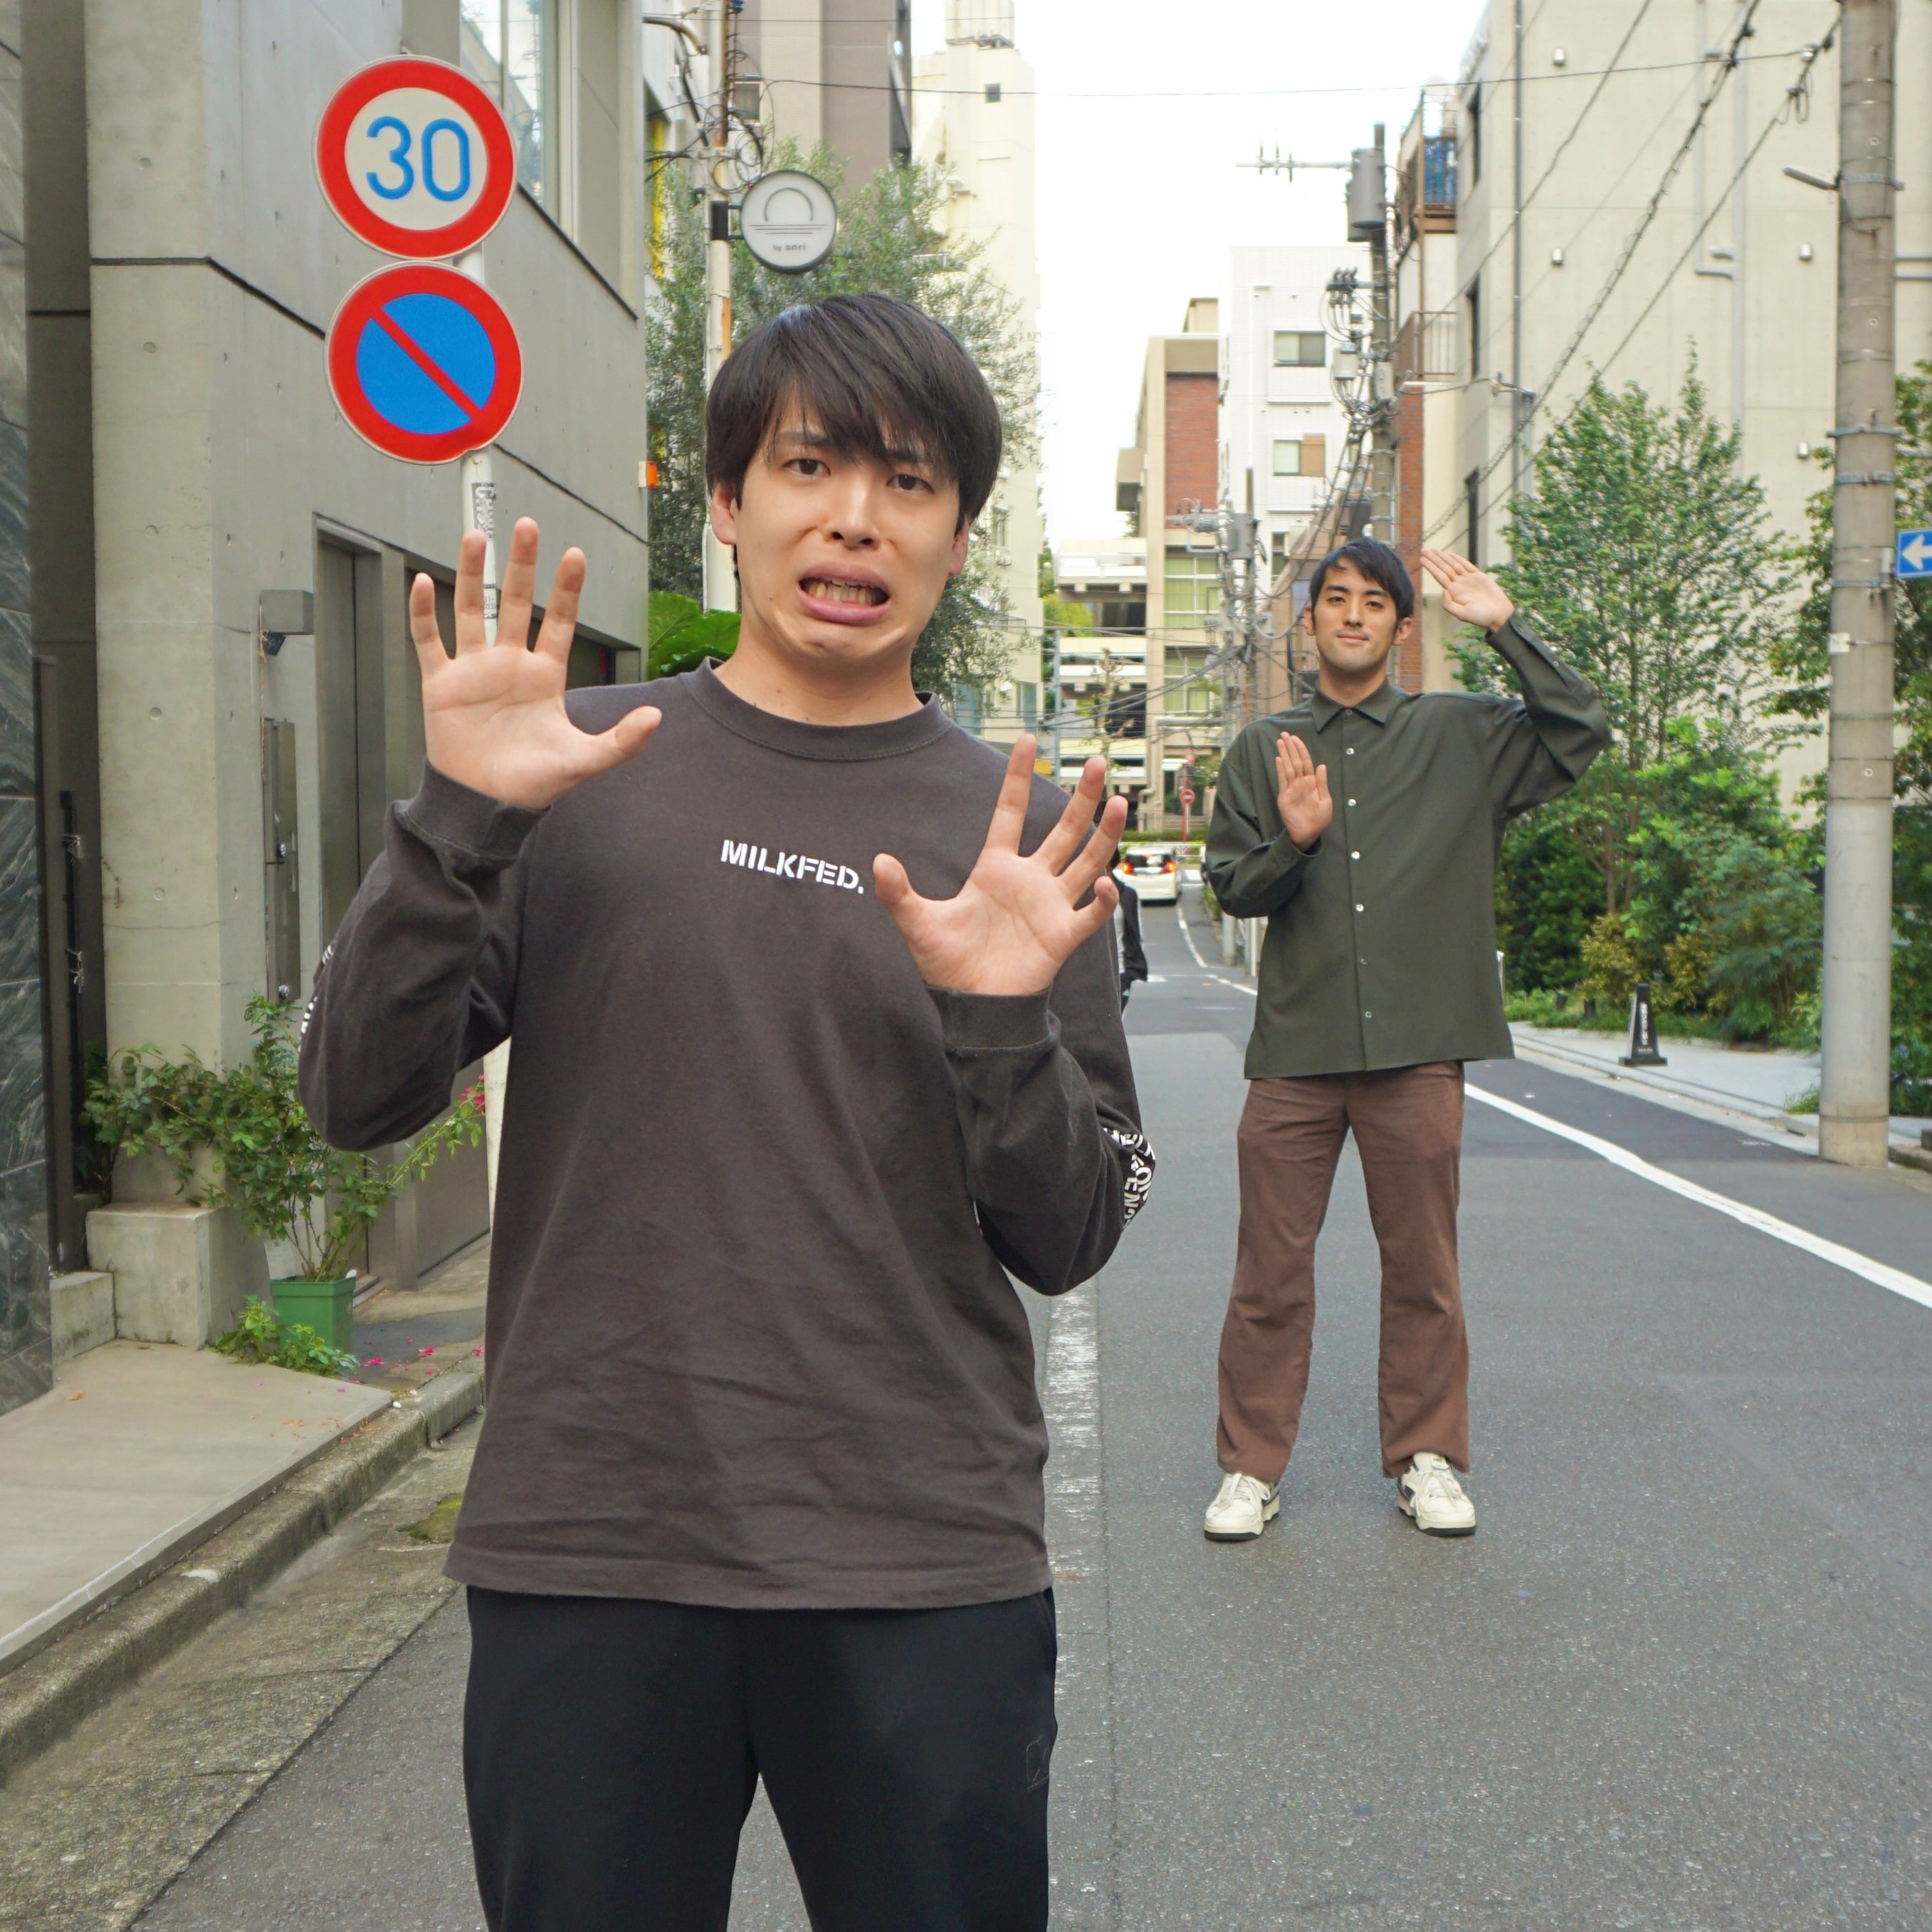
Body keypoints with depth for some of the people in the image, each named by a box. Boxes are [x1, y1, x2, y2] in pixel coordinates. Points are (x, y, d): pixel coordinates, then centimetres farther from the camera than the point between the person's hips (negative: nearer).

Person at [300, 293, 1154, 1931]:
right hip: (584, 1558, 0)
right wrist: (462, 817, -16)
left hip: (930, 1570, 1)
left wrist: (1004, 1021, -14)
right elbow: (361, 1101, -3)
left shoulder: (1024, 832, 4)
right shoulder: (583, 767, 3)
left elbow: (1067, 1244, 4)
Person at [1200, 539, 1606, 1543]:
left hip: (1419, 1045, 0)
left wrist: (1505, 627, -4)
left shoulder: (1459, 734, 9)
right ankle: (1250, 1468, 14)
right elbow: (1229, 887, 9)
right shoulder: (1264, 750, 12)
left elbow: (1581, 733, -2)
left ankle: (1427, 1460, 22)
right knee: (1271, 1271, 2)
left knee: (1423, 1268, 7)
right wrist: (1291, 842, -12)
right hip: (1295, 1047, 1)